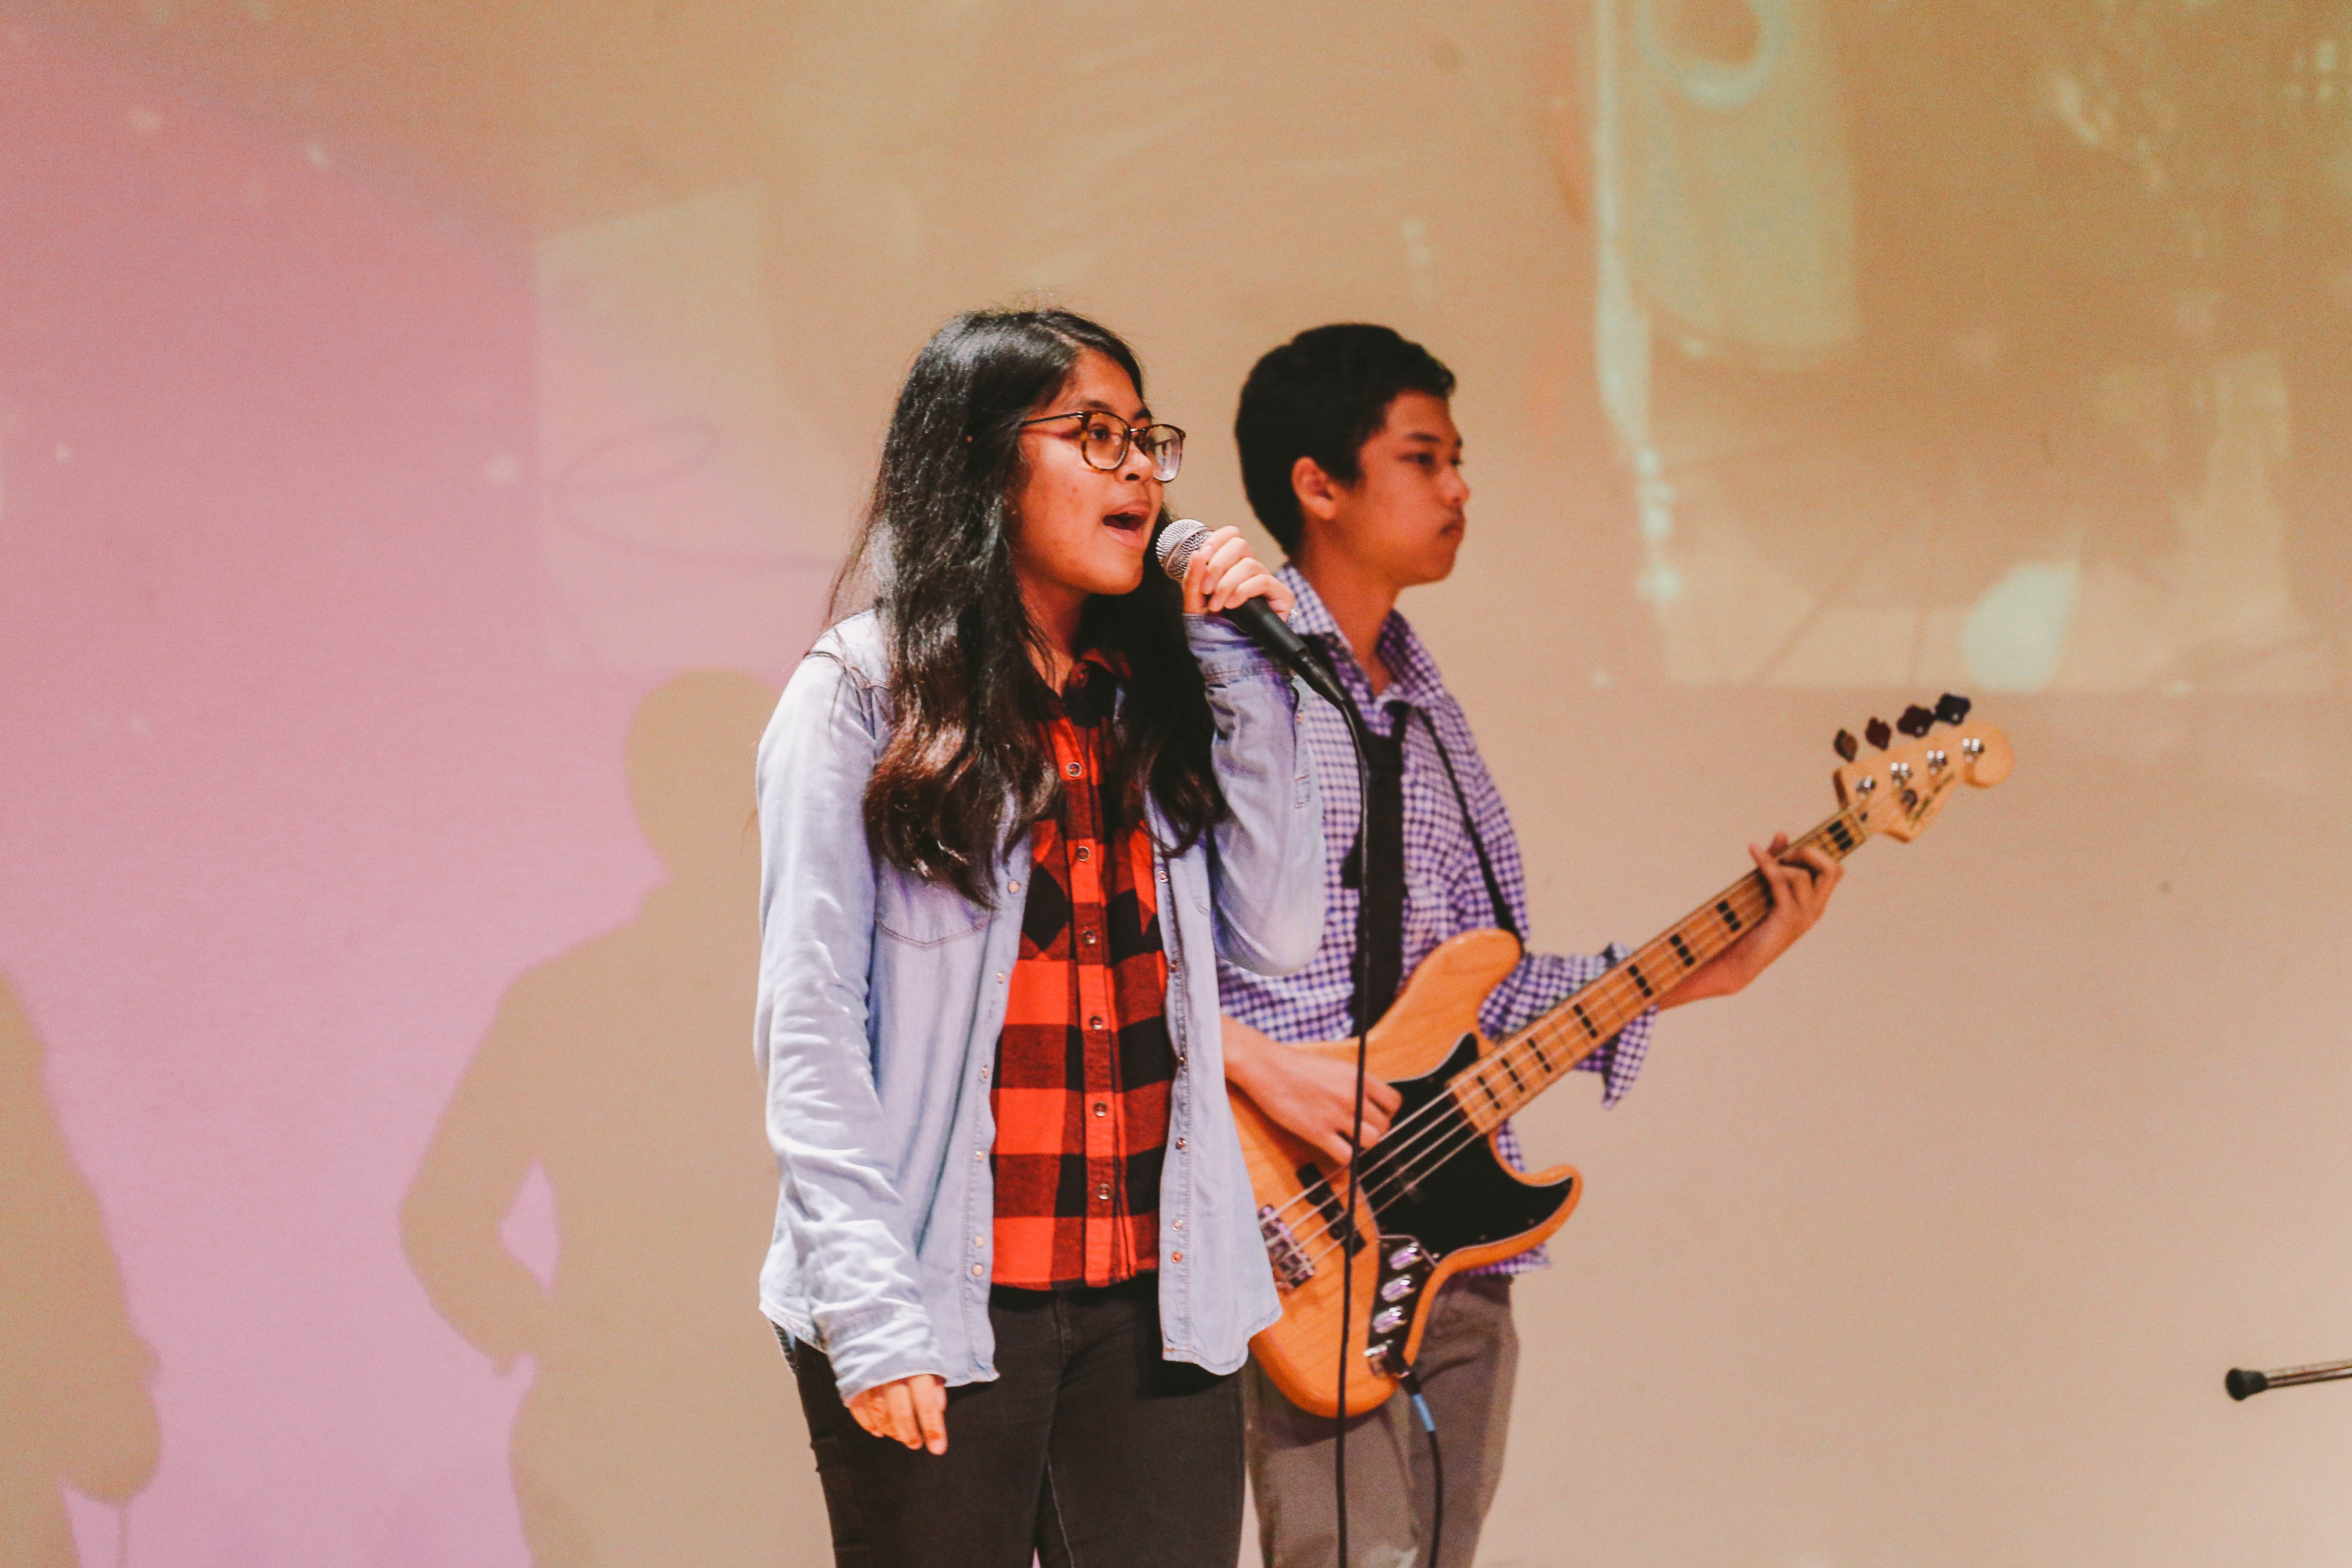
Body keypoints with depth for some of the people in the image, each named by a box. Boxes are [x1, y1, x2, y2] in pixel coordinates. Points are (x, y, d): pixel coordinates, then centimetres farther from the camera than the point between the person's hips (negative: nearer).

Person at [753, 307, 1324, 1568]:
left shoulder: (1150, 698, 12)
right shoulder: (862, 696, -2)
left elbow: (1278, 935, 6)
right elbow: (808, 1025, -6)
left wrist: (1244, 679, 1)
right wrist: (870, 1309, -14)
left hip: (1155, 1305, 4)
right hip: (945, 1311, -4)